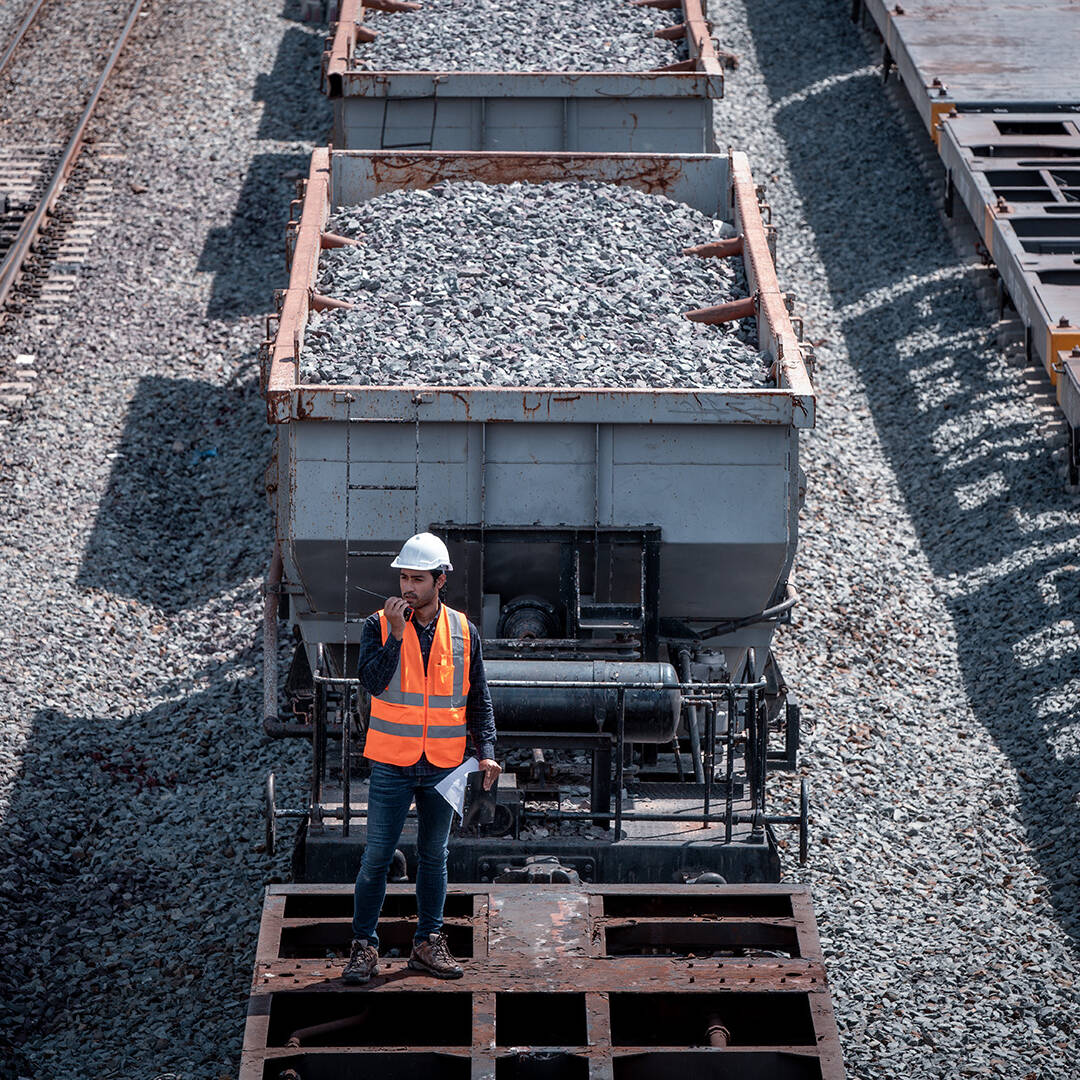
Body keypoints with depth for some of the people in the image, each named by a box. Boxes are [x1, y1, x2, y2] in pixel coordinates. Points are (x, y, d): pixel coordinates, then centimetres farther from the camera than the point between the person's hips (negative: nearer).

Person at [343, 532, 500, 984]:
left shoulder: (463, 632, 3)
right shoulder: (379, 626, -3)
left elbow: (478, 699, 8)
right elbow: (373, 681, -18)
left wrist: (486, 751, -3)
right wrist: (396, 633, -24)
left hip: (443, 765, 2)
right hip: (392, 763, -2)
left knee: (433, 855, 11)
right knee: (377, 856, -2)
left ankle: (427, 943, 21)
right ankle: (364, 945, 6)